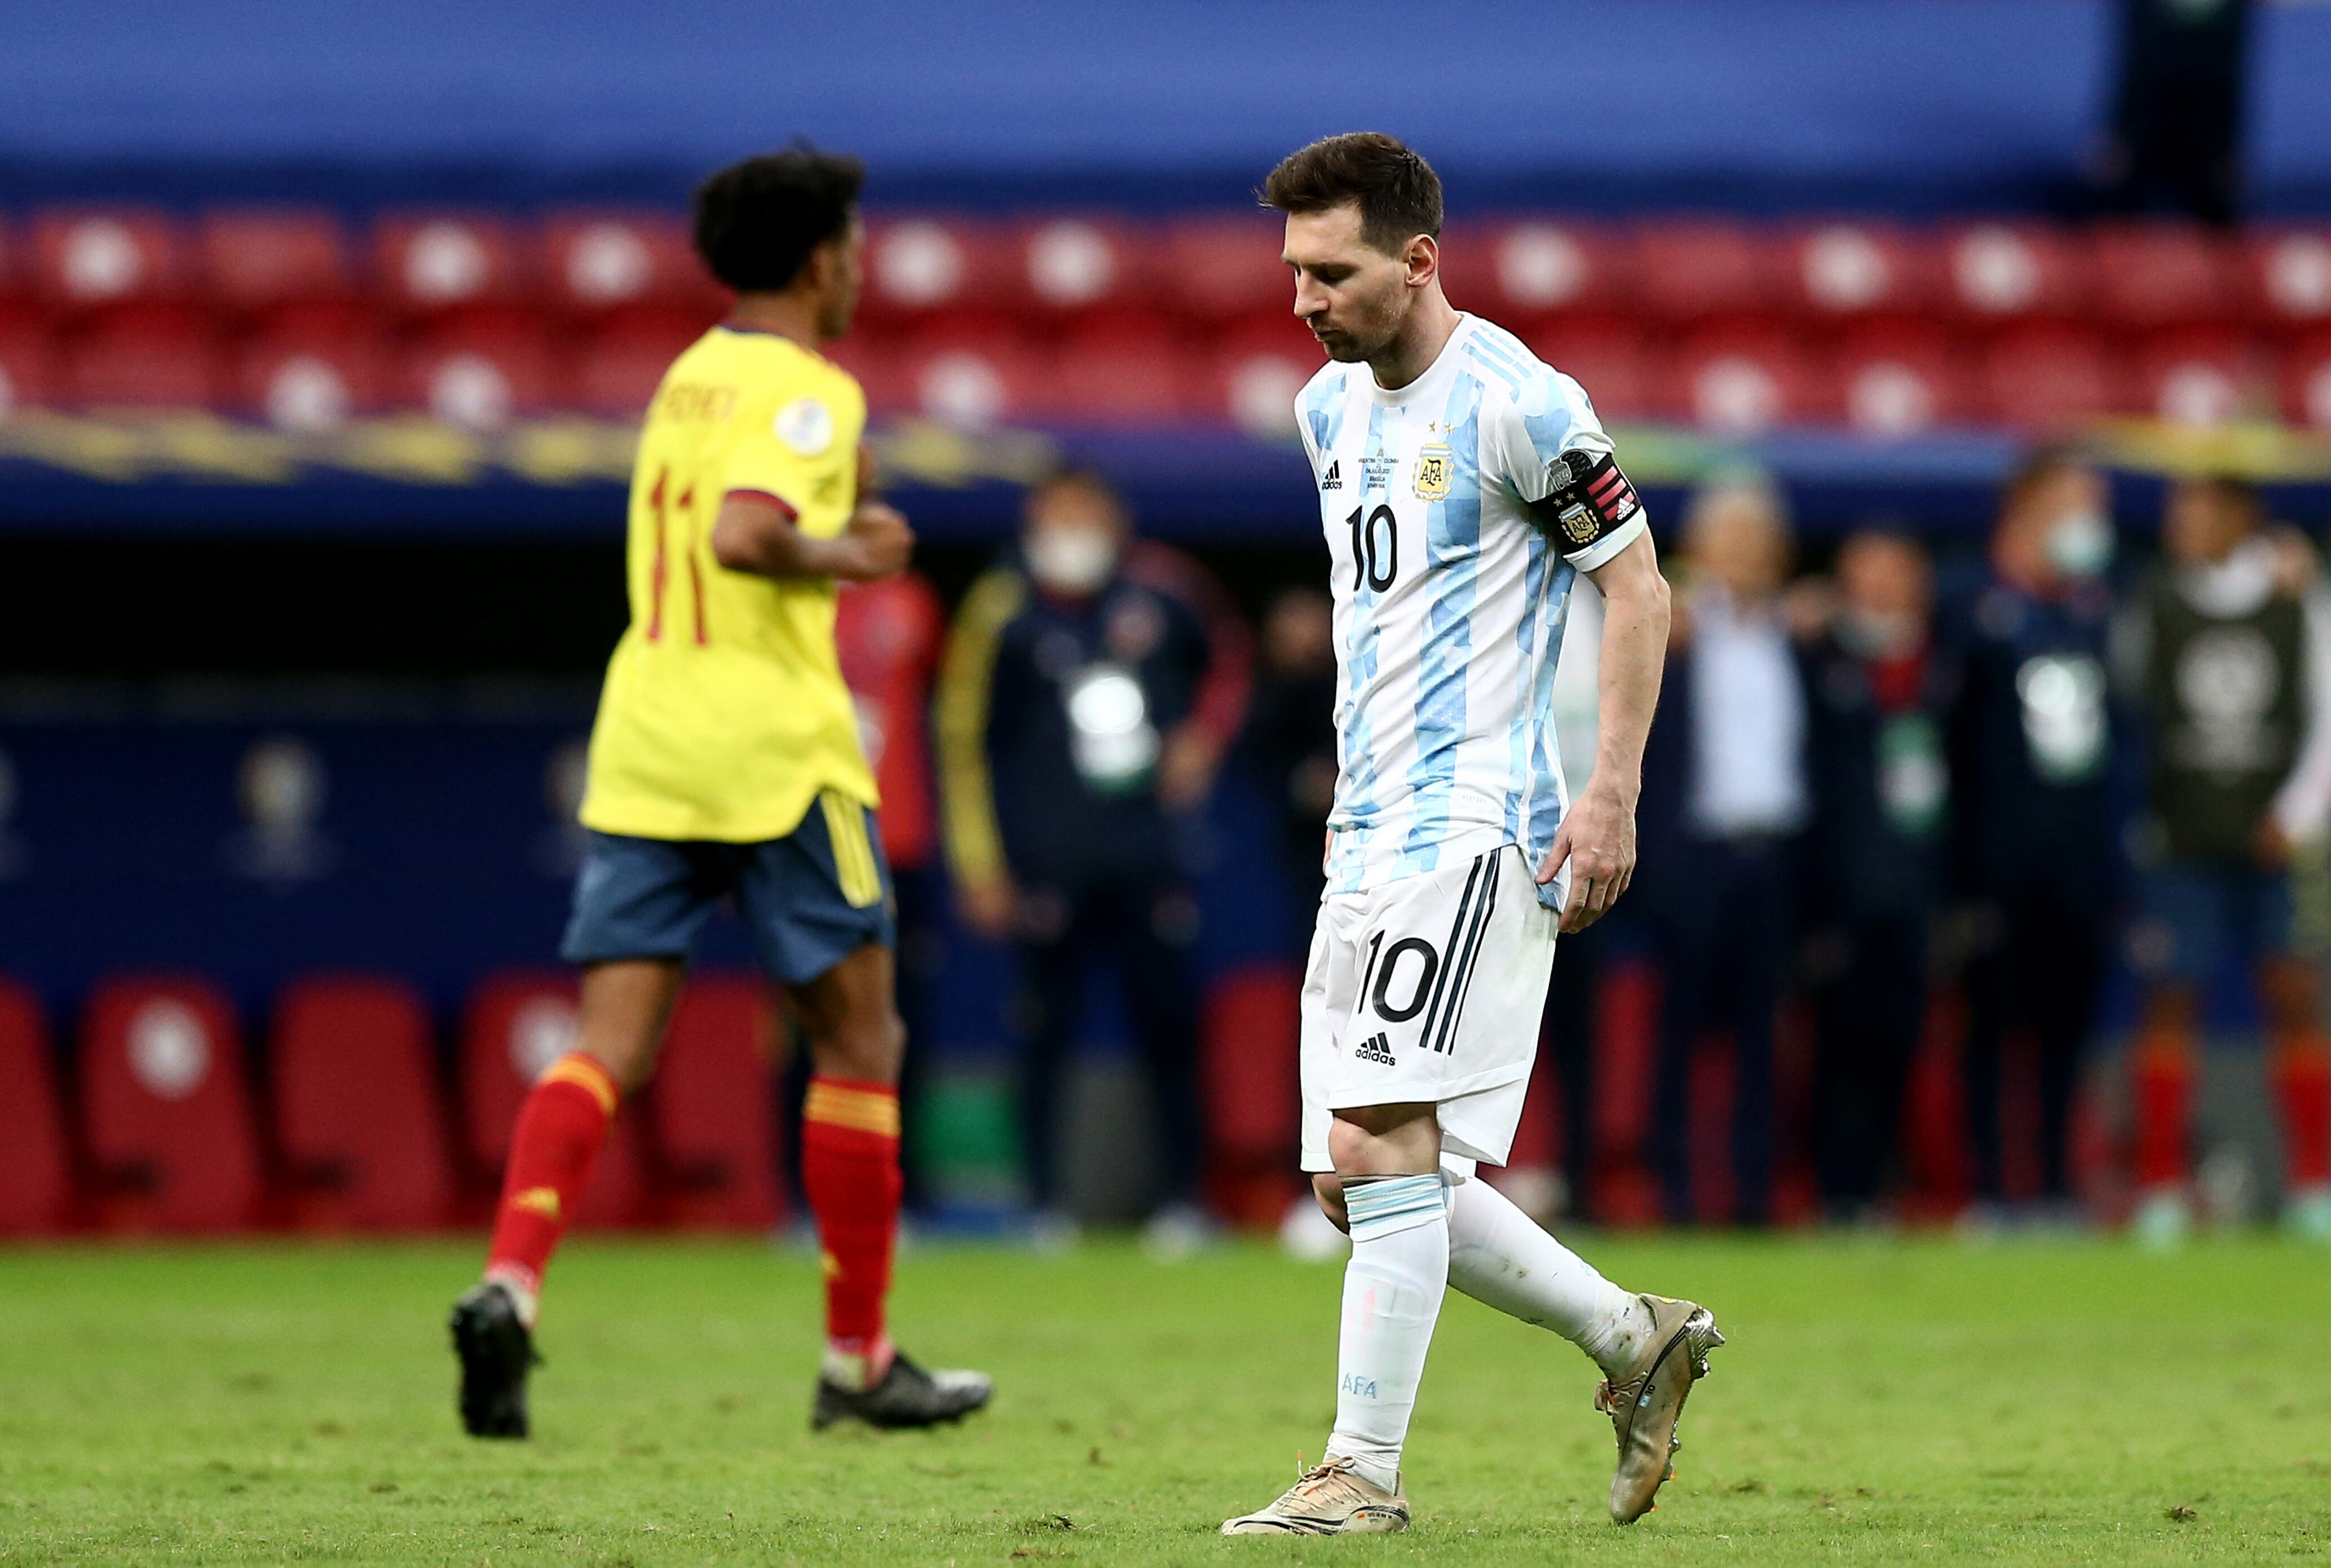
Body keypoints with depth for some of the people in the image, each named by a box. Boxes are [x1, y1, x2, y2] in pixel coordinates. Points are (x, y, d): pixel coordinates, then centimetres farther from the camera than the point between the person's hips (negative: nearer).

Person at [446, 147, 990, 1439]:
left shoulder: (690, 376, 17)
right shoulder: (807, 389, -9)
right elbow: (742, 537, -25)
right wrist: (850, 556, -9)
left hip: (644, 747, 7)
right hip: (772, 747, -7)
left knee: (610, 1042, -1)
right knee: (859, 1041, 7)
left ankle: (509, 1283, -24)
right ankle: (858, 1359, 10)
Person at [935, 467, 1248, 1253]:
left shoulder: (1161, 592, 3)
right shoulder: (1002, 613, -5)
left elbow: (1226, 659, 23)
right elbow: (964, 740, -1)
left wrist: (1204, 736, 6)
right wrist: (980, 866, -4)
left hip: (1147, 855, 2)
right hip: (1049, 861, -2)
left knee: (1169, 1024, 0)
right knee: (1048, 1030, -2)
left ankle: (1182, 1195, 9)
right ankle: (1043, 1201, 6)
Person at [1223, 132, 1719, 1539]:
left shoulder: (1515, 404, -12)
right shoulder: (1333, 405, 13)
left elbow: (1639, 588, -9)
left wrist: (1613, 799, -14)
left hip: (1477, 819, -9)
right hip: (1371, 828, 9)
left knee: (1384, 1138, -16)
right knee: (1360, 1177, 5)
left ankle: (1364, 1469, -13)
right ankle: (1634, 1341, 19)